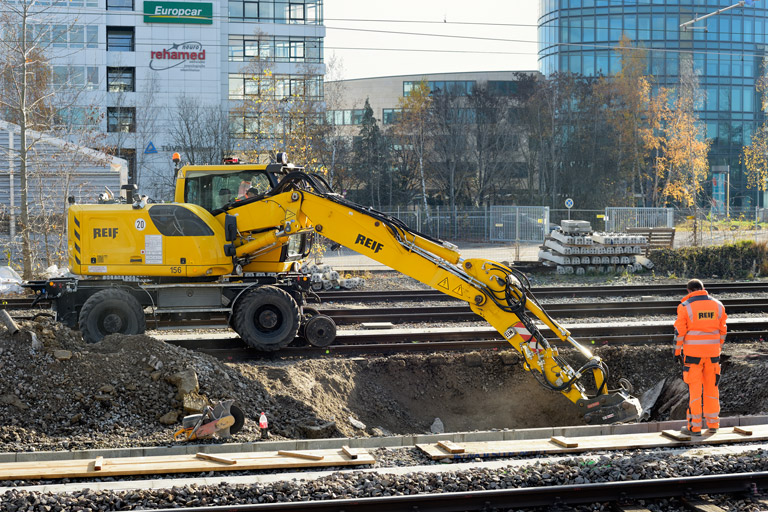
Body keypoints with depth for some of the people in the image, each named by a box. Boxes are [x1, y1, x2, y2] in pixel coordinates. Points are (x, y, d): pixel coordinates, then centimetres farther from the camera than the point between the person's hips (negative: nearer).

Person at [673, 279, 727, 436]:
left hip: (693, 354, -4)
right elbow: (722, 330, 10)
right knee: (711, 387, 12)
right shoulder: (717, 305, 6)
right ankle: (713, 424, 16)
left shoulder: (685, 307, -6)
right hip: (712, 352, 4)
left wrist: (677, 351, 1)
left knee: (694, 388, 0)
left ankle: (694, 426, 2)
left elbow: (679, 331, -7)